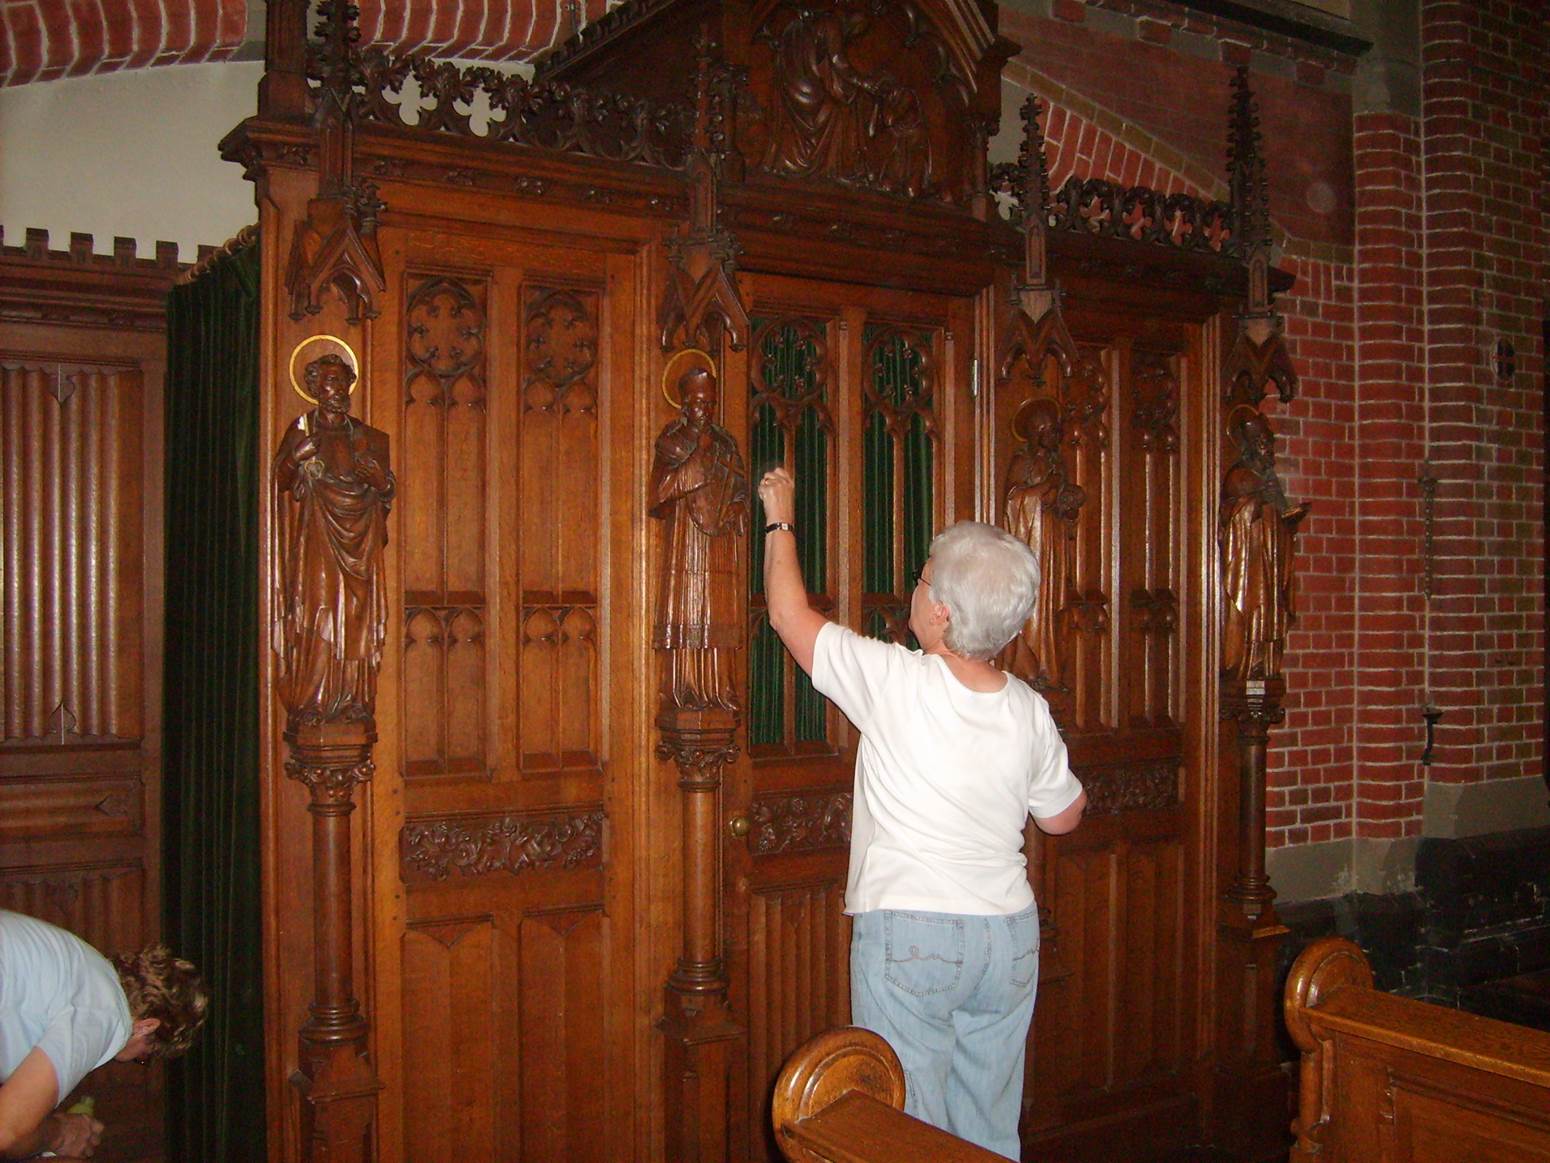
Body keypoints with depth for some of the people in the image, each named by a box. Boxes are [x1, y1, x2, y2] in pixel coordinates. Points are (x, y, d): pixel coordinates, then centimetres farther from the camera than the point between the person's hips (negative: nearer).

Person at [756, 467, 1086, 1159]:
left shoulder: (896, 681, -16)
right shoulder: (1029, 711, -2)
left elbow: (790, 614, -3)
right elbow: (1062, 816, 13)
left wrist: (780, 520, 12)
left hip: (908, 936, -5)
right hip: (1008, 935, 5)